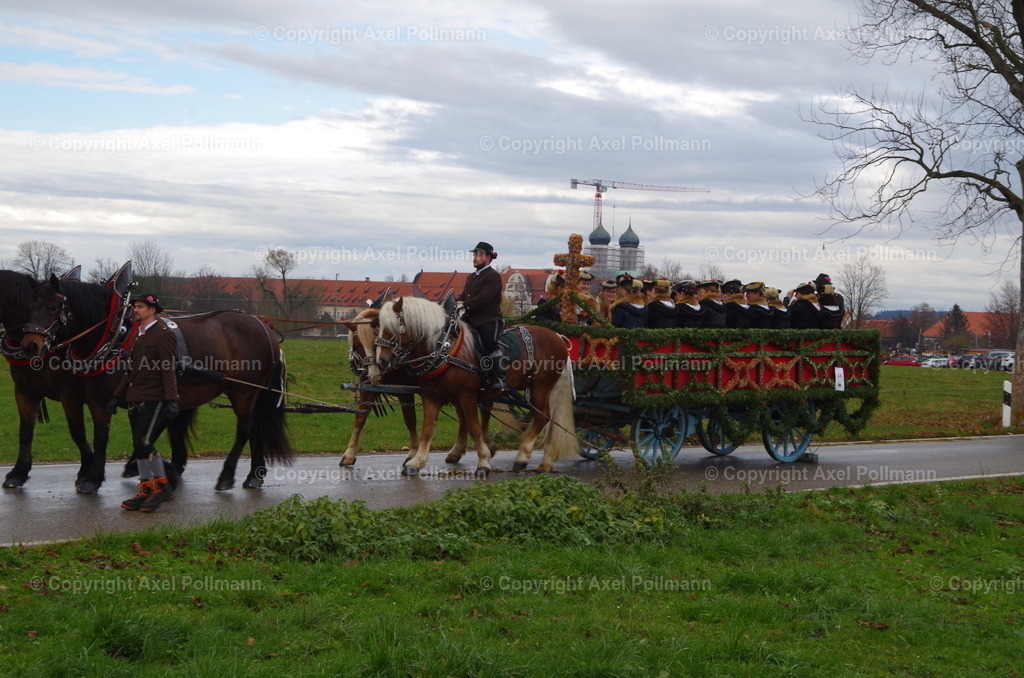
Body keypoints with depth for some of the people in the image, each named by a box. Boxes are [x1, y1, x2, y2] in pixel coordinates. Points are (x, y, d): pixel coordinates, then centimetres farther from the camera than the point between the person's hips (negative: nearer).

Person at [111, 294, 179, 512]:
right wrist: (117, 395, 20)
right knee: (140, 448, 9)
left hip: (154, 400, -9)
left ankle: (162, 485, -4)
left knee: (144, 443, -15)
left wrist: (171, 400, -22)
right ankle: (146, 490, 17)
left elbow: (169, 370, -15)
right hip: (136, 401, 9)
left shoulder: (163, 334, -8)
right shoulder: (139, 336, 20)